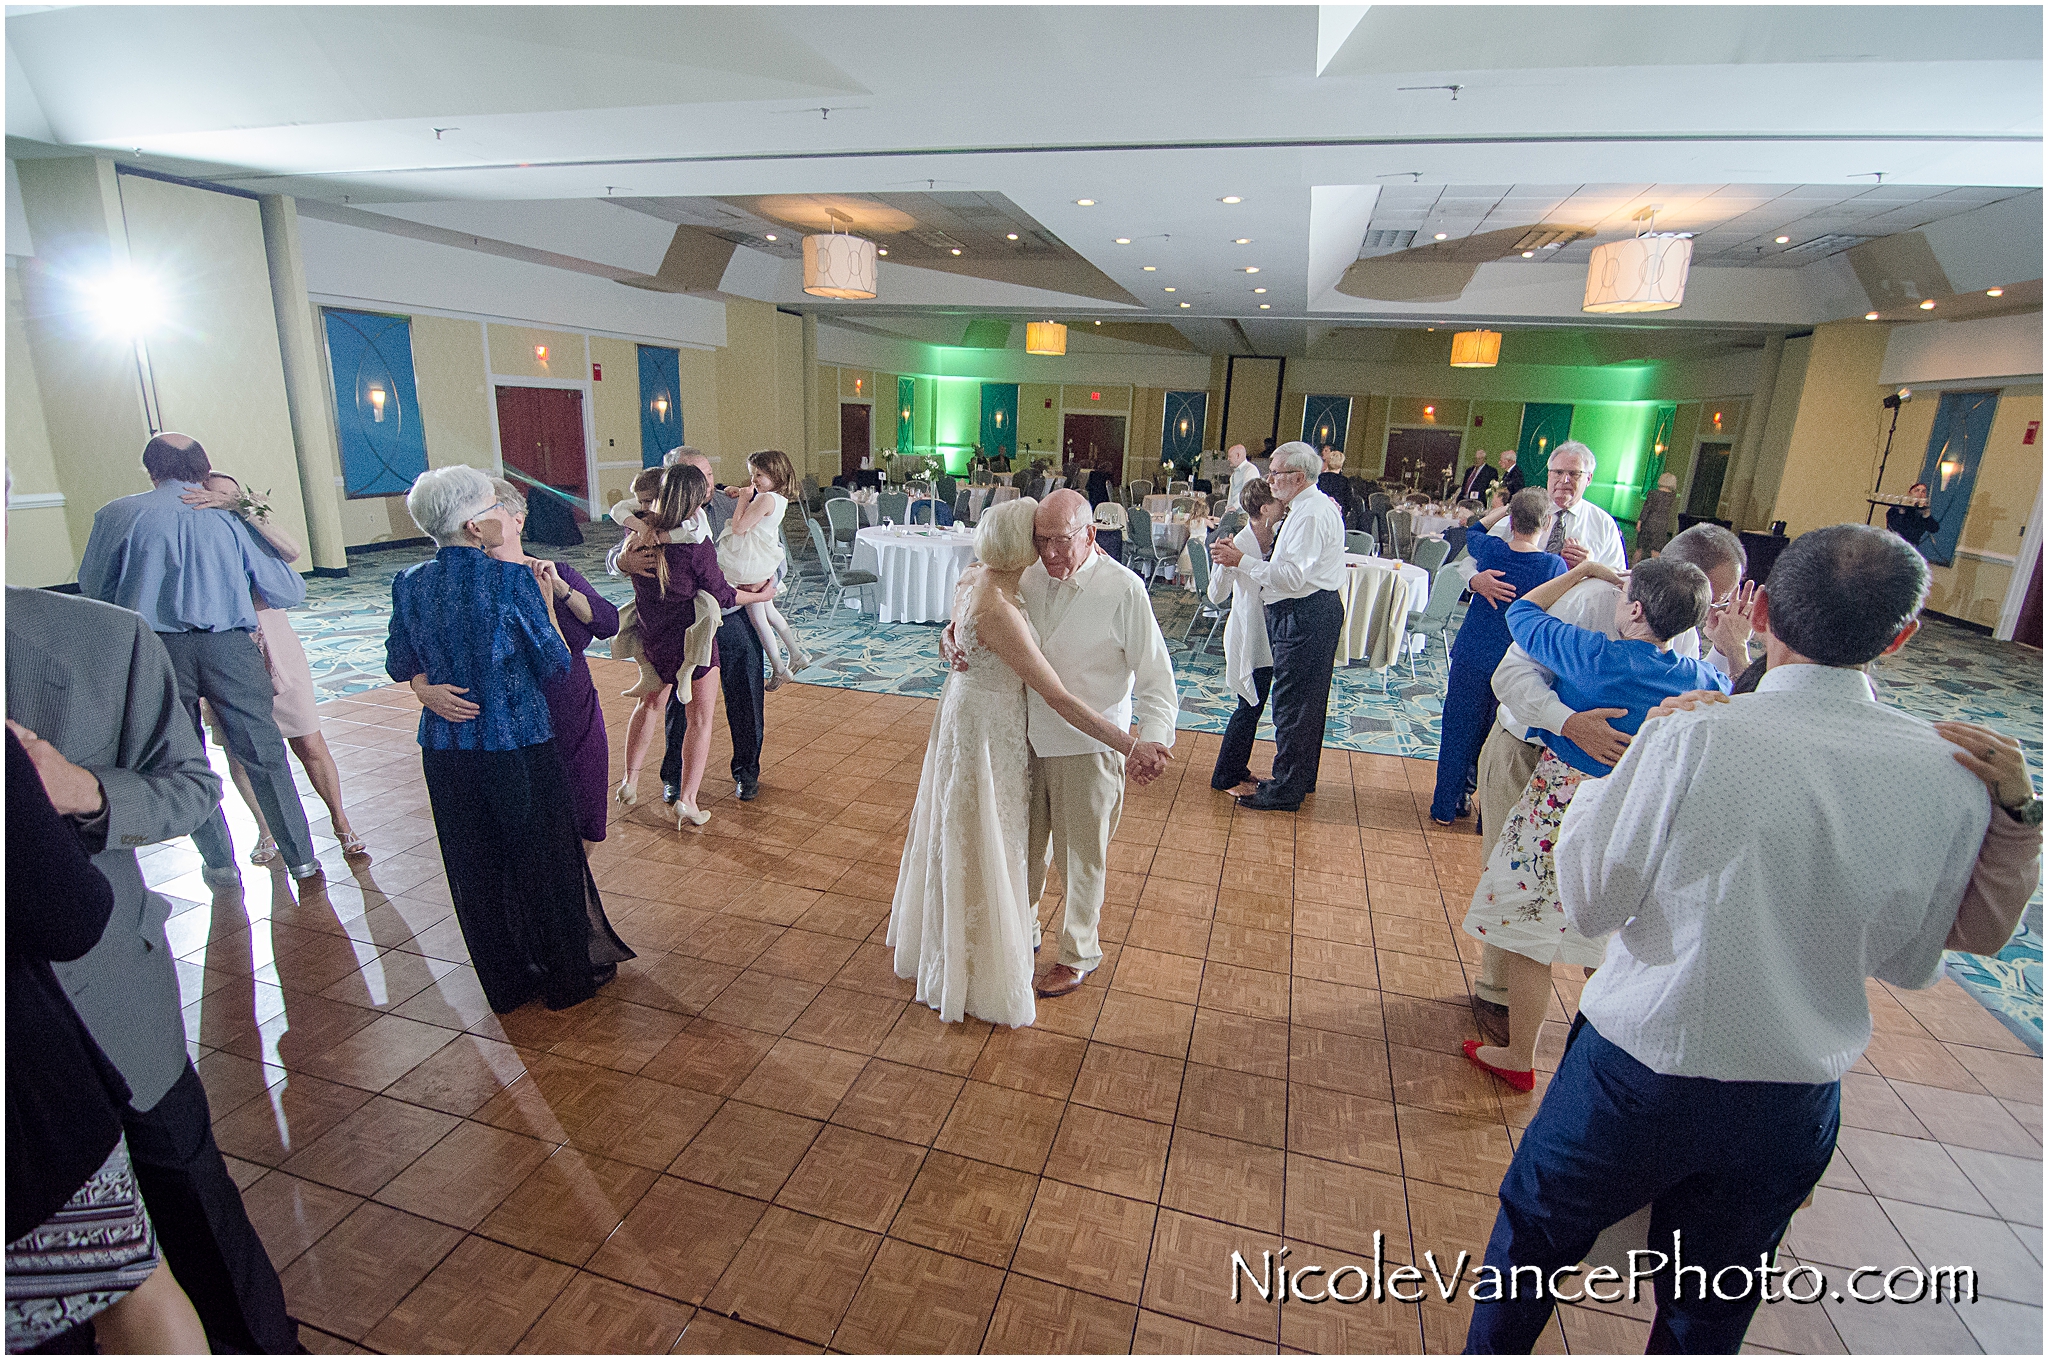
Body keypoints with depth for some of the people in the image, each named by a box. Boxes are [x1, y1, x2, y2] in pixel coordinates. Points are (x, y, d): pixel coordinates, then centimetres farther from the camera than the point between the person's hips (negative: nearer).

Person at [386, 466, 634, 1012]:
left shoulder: (408, 585, -1)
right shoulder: (513, 580, -16)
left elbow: (399, 664, 7)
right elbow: (556, 664, -9)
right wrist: (545, 601, 1)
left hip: (446, 749, 5)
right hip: (520, 746, -4)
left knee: (476, 869, 17)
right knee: (544, 862, 12)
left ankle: (506, 983, 31)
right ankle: (566, 978, 28)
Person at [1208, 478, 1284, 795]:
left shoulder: (1280, 534, -1)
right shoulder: (1241, 543, -20)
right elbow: (1216, 596, -20)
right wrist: (1225, 563, -39)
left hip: (1270, 635, 7)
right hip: (1249, 637, -7)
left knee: (1254, 706, 16)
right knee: (1249, 706, 0)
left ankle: (1238, 771, 31)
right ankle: (1225, 777, 16)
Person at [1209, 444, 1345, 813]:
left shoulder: (1310, 513, -17)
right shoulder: (1316, 506, 16)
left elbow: (1291, 577, -24)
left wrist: (1241, 561, -18)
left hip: (1305, 616, -11)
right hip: (1314, 612, 11)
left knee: (1292, 702, -4)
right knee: (1307, 699, 19)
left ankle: (1286, 791, 5)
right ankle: (1302, 778, 32)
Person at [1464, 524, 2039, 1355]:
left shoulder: (1692, 740, -24)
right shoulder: (1954, 777, -11)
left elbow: (1589, 902, -15)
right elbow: (1911, 965, 2)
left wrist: (1618, 773, -3)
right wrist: (2019, 815, 9)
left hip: (1637, 1071, -4)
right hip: (1793, 1106, 4)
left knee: (1533, 1236, 23)